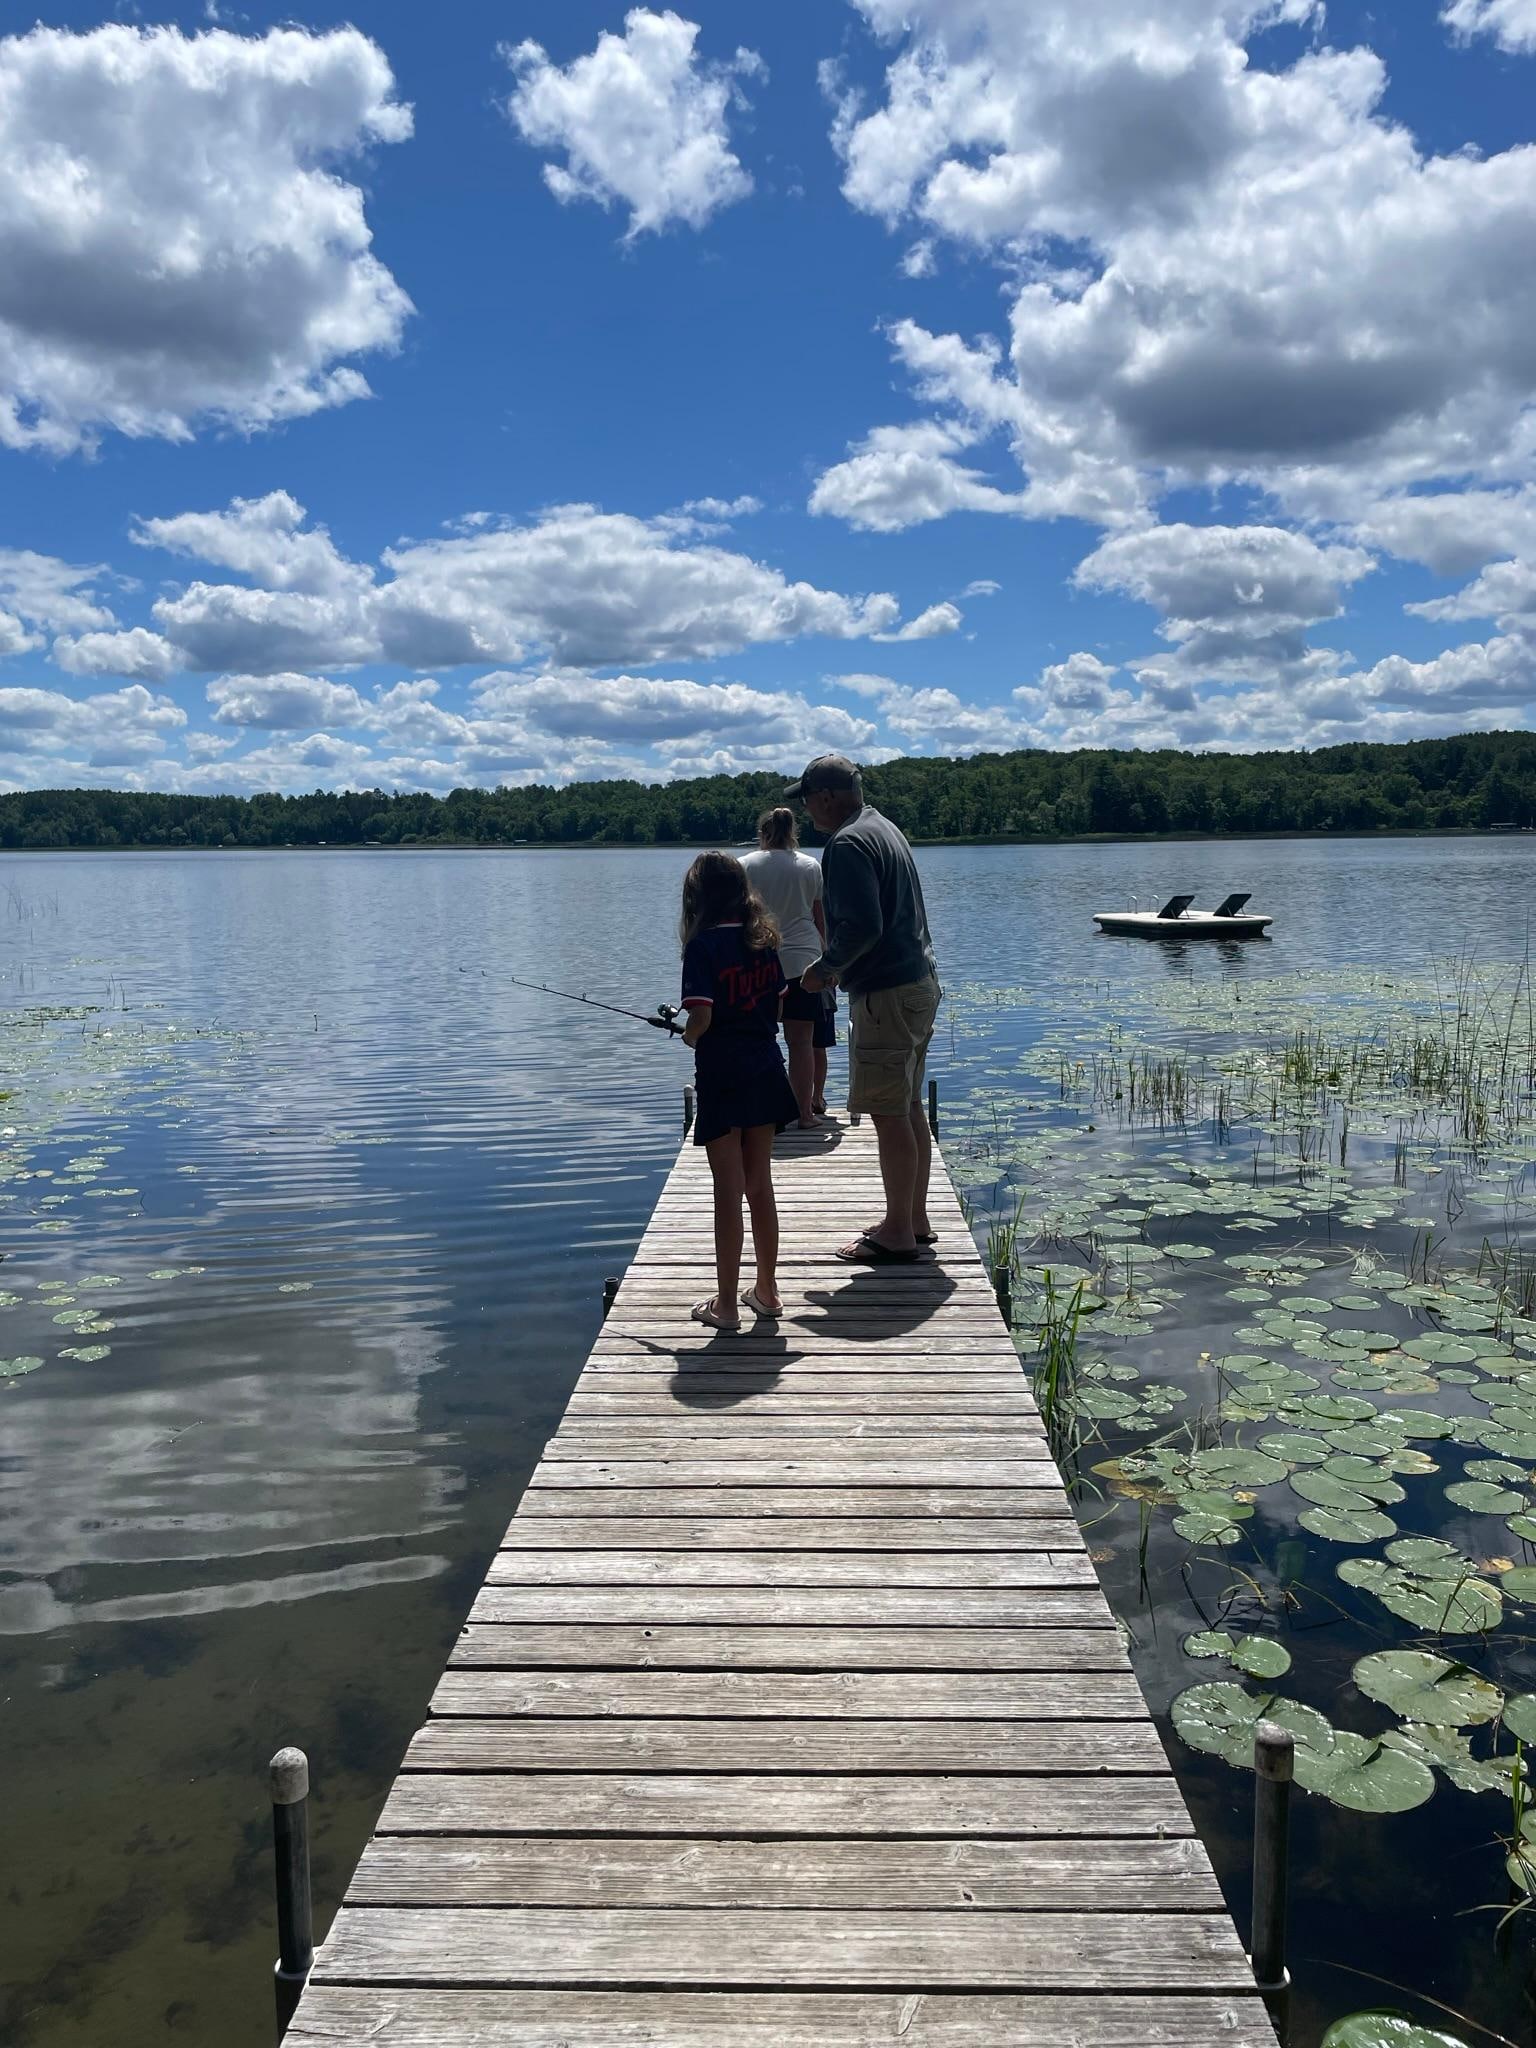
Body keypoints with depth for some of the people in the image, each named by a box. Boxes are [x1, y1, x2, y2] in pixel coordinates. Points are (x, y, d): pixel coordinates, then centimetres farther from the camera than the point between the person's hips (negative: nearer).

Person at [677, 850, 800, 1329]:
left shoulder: (703, 945, -13)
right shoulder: (764, 939, 5)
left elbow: (701, 1016, -20)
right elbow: (778, 1005, 10)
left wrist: (687, 1035, 1)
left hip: (721, 1077, -5)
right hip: (764, 1072, 6)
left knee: (728, 1190, 1)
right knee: (760, 1185, 15)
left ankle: (725, 1303, 9)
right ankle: (766, 1291, 24)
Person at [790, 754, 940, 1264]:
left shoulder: (847, 843, -15)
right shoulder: (884, 829, 17)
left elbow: (862, 925, -24)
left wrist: (825, 969, -10)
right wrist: (837, 965, 21)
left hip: (886, 996, -10)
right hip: (920, 983, 10)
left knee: (889, 1114, -3)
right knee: (909, 1107, 16)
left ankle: (897, 1233, 4)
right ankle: (914, 1219, 25)